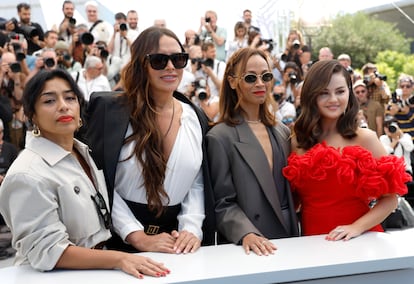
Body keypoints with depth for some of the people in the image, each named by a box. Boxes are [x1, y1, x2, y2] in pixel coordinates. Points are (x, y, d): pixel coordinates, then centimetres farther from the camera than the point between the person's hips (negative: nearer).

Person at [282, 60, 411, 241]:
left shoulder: (365, 139, -6)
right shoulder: (298, 142, 1)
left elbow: (390, 198, -4)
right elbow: (293, 198, 9)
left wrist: (357, 227, -16)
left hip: (358, 241, -1)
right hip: (312, 241, 2)